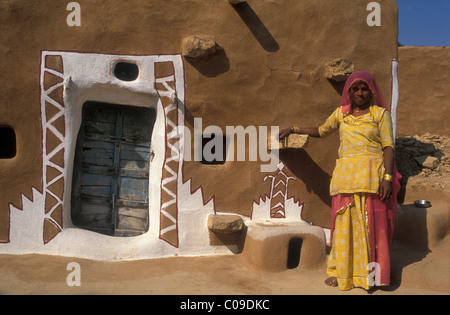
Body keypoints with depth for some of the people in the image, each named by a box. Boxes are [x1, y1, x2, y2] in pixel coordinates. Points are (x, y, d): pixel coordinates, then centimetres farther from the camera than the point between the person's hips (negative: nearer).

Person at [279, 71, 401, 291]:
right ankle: (340, 271, 13)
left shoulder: (380, 113, 7)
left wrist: (388, 177, -12)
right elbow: (321, 131, 30)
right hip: (346, 174, 3)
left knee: (371, 223, -1)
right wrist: (293, 130, 24)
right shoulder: (341, 113, 15)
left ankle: (371, 273, 11)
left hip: (372, 175, -2)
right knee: (344, 223, 2)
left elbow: (388, 147, -1)